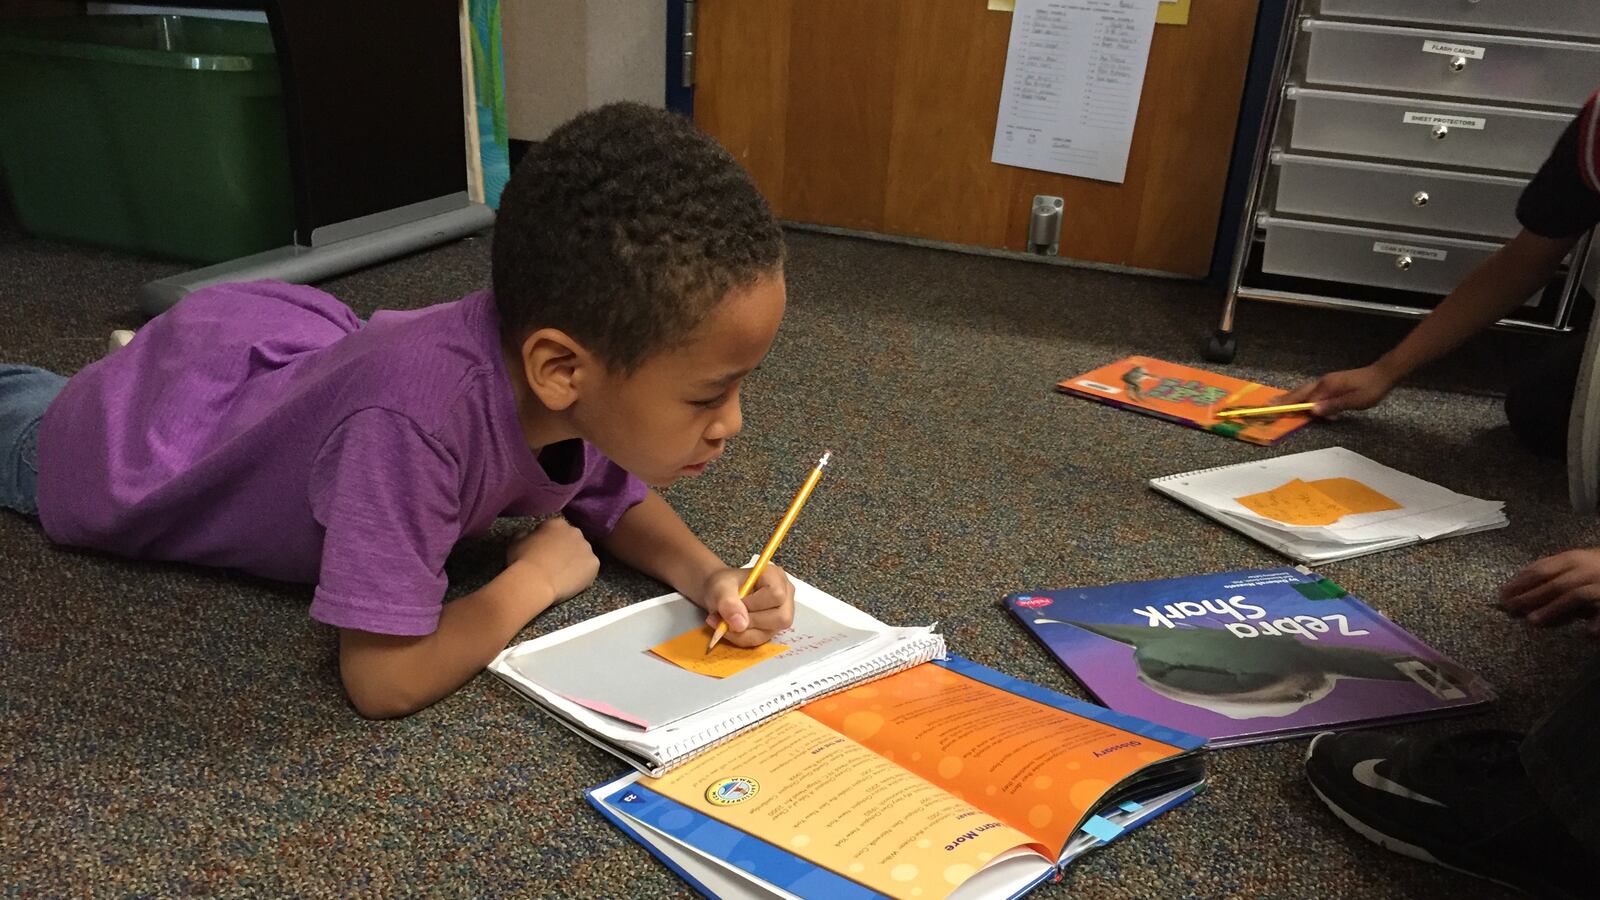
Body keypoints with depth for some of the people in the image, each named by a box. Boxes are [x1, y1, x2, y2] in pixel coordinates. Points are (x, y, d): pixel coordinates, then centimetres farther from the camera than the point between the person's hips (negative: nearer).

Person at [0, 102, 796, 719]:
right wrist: (537, 573, -31)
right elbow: (382, 680, -44)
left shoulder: (584, 374, -29)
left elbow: (617, 500, -9)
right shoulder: (418, 416, -50)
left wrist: (706, 576, -27)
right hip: (141, 429, -4)